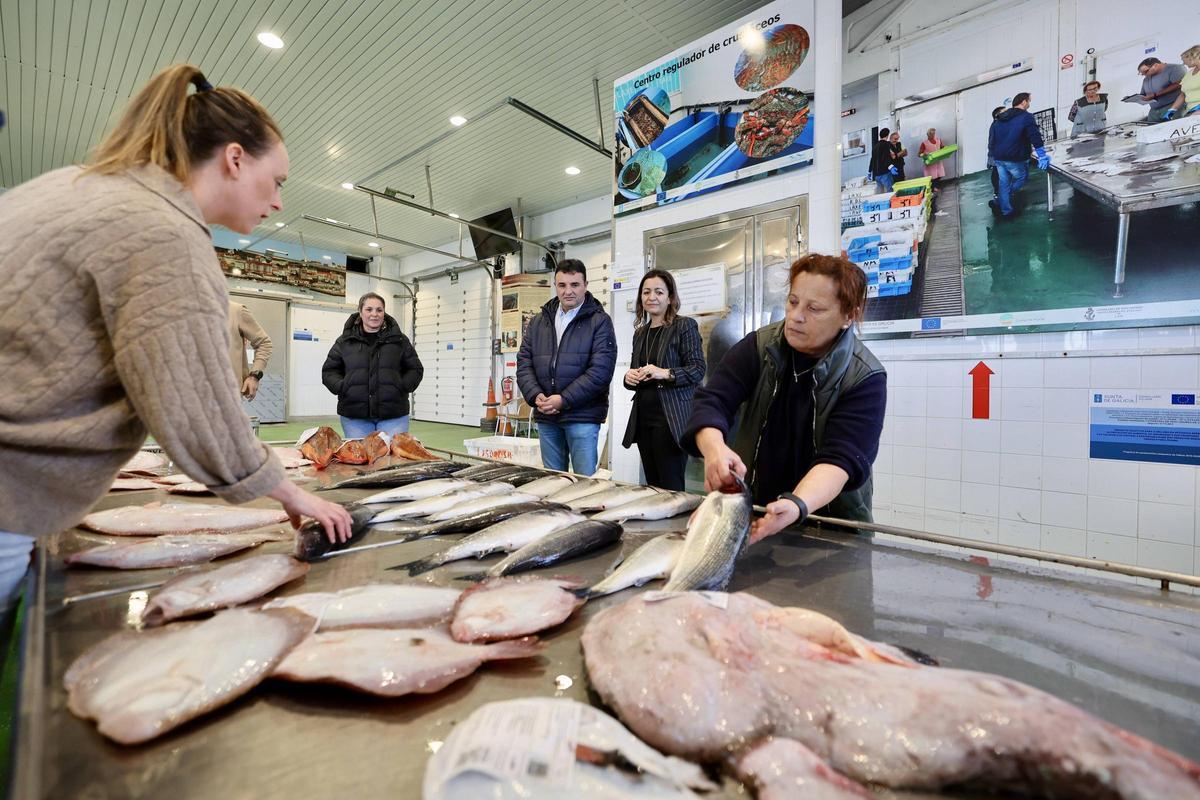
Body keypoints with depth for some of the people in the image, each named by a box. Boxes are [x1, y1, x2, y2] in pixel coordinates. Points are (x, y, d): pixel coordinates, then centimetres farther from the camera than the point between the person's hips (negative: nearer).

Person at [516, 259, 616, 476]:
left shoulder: (599, 321, -3)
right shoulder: (538, 322, 12)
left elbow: (601, 369, -12)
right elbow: (524, 362, 9)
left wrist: (564, 400, -16)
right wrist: (535, 395, -9)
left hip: (582, 416, -4)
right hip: (546, 417, 5)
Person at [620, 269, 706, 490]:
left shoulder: (685, 326, -2)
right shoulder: (640, 332, 17)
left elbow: (698, 369, -9)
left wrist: (665, 373, -24)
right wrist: (629, 377, 0)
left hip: (671, 419, -6)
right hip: (643, 418, 6)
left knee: (671, 488, -5)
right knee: (652, 486, 10)